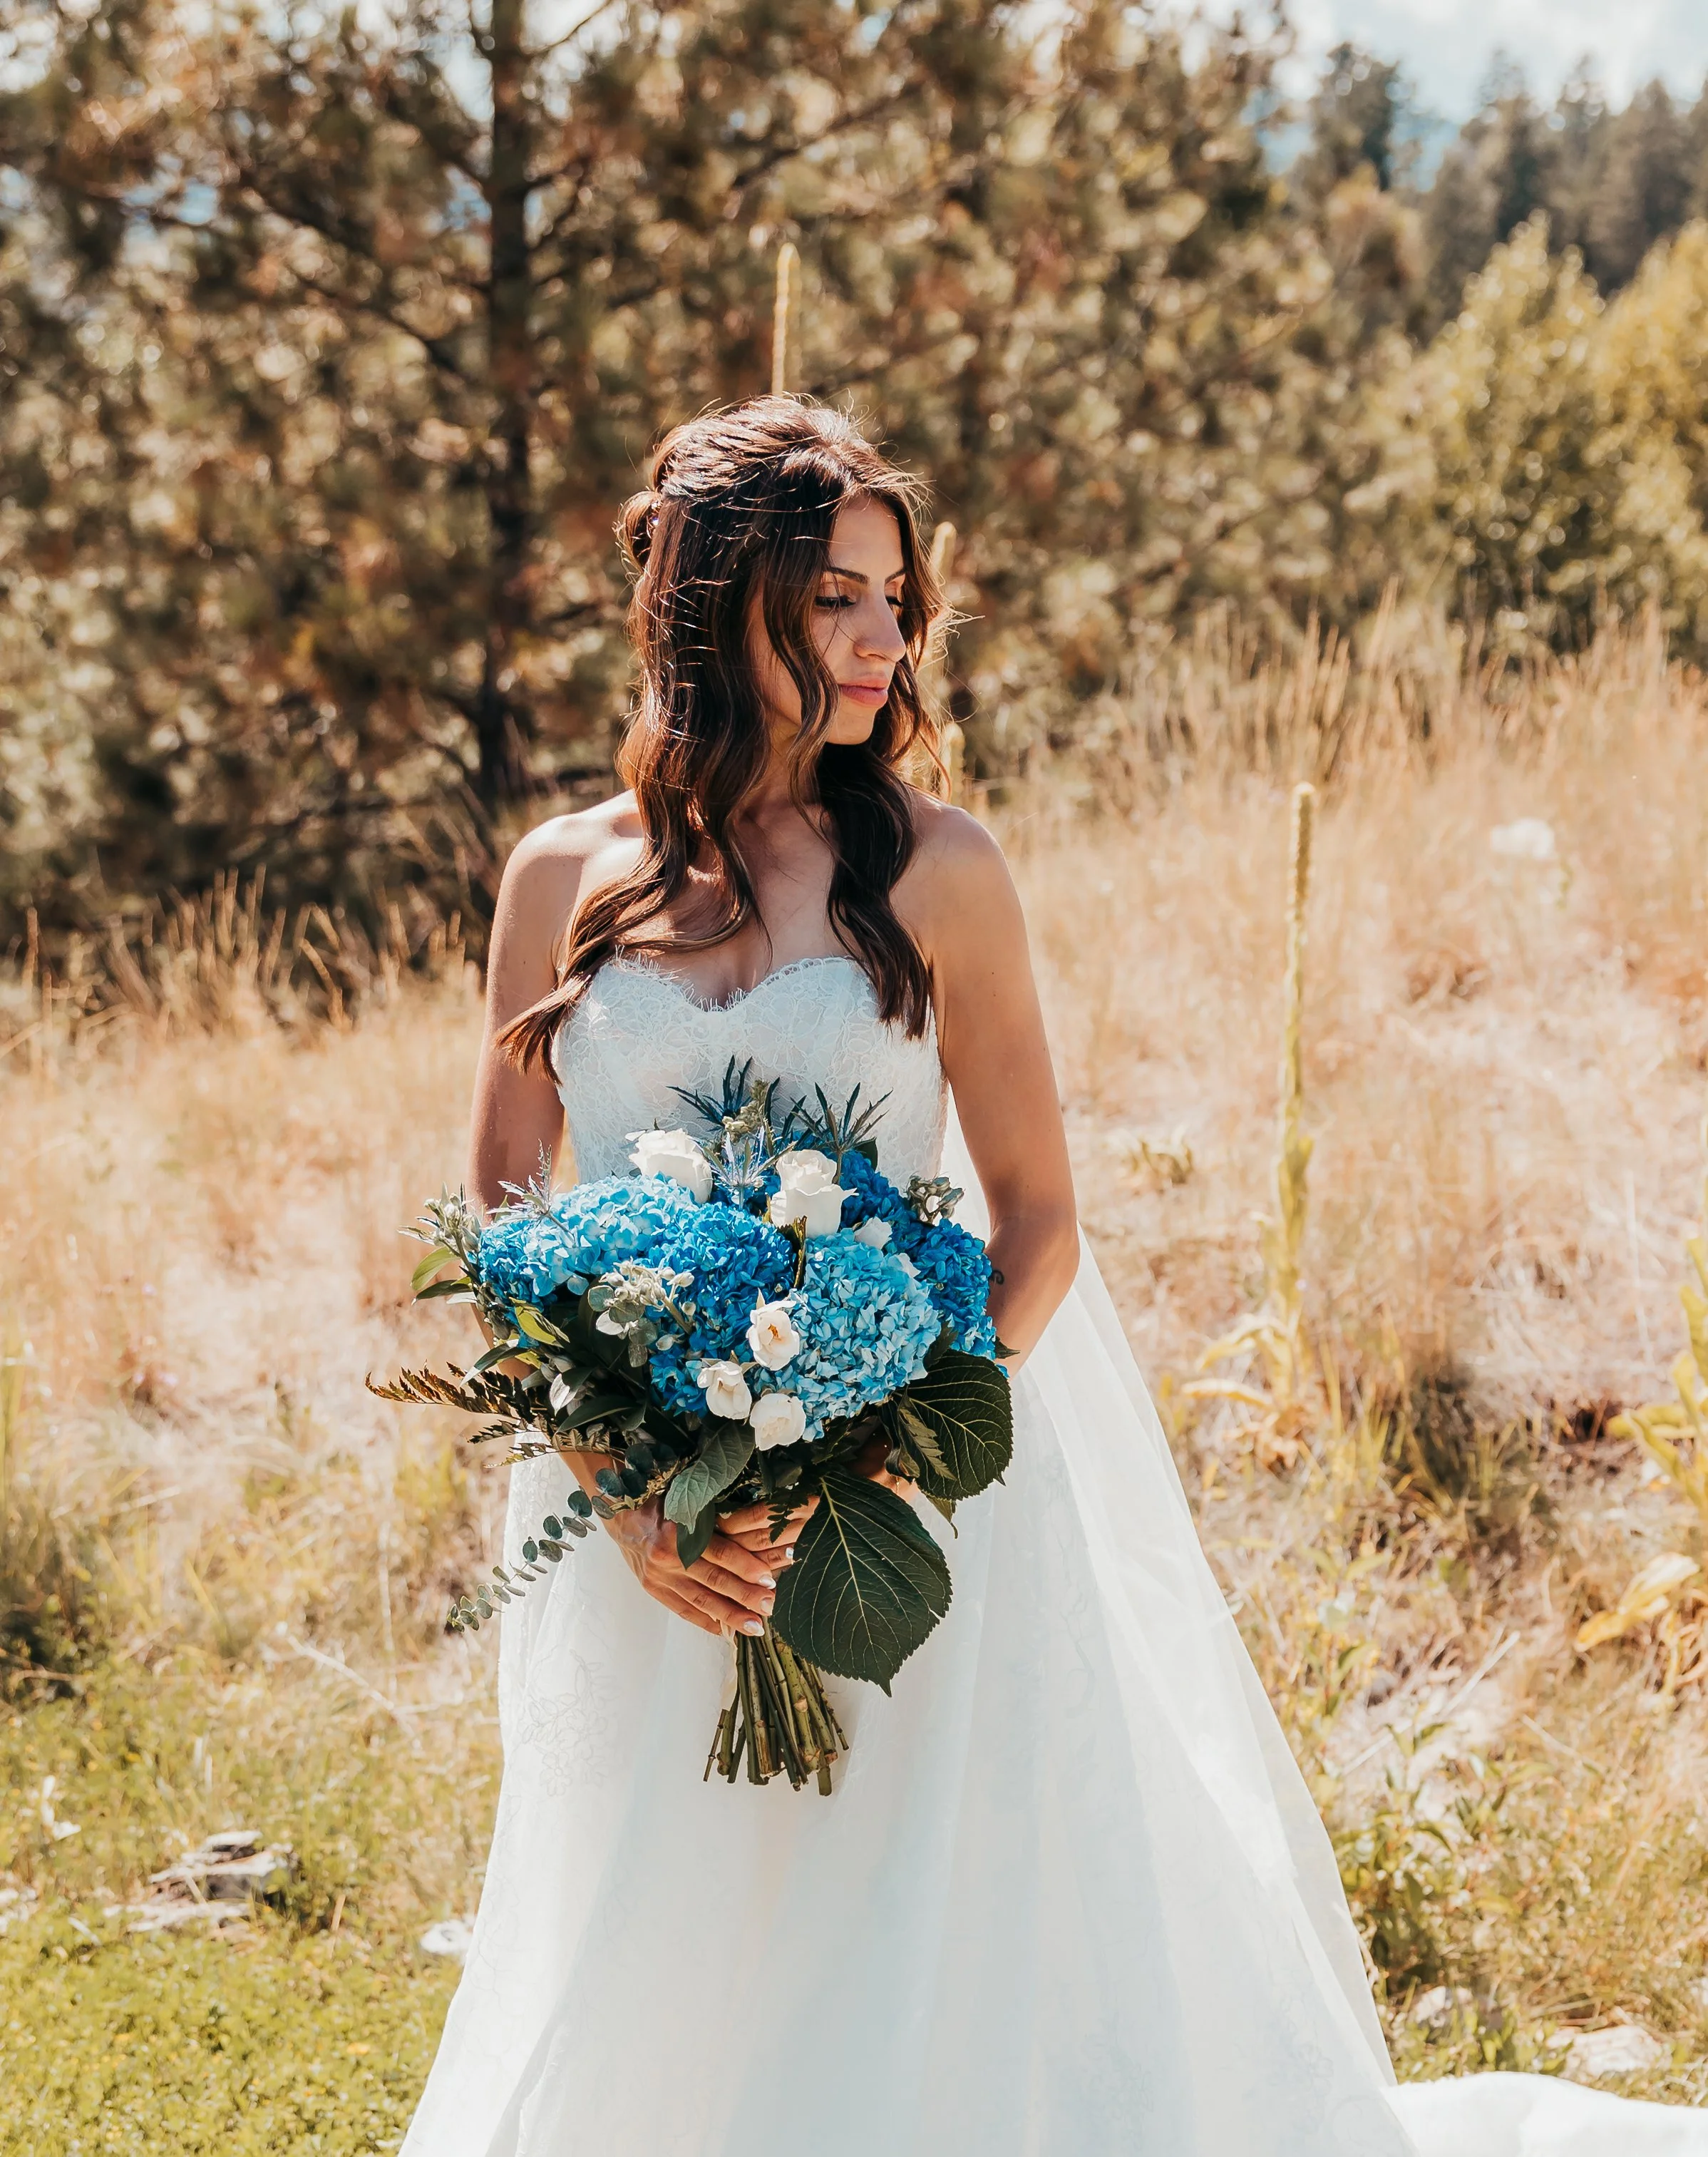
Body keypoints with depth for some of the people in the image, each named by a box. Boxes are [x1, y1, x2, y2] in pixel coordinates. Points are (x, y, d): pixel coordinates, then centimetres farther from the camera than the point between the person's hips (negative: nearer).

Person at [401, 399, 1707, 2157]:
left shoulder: (932, 872, -3)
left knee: (930, 1997, 2)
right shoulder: (566, 879, 1)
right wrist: (620, 1493, -9)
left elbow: (1038, 1225, -3)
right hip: (649, 1546, 2)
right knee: (657, 2015, 11)